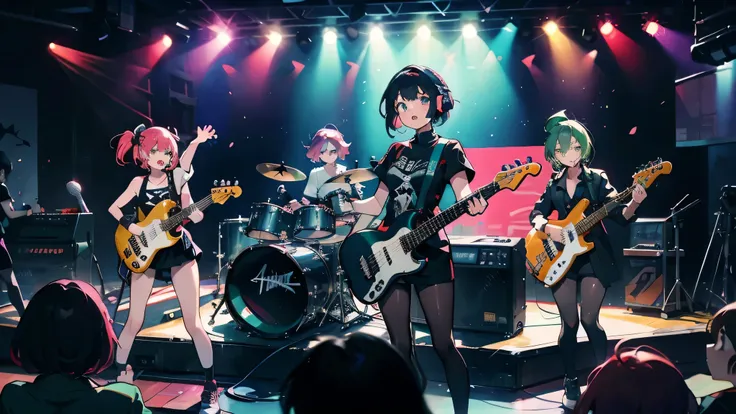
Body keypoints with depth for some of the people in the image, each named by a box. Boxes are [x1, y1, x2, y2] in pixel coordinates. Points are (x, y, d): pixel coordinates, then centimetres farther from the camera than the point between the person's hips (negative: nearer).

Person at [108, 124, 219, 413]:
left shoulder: (177, 178, -3)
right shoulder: (139, 182, 1)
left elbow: (195, 217, -12)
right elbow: (113, 208, 10)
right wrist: (131, 226, -8)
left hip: (179, 250, -1)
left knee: (192, 321, -5)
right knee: (134, 321, 4)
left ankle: (210, 385, 5)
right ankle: (118, 373, 26)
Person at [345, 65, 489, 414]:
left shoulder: (447, 149, 1)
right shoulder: (396, 152, 15)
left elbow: (462, 193, -14)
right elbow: (376, 204, 16)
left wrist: (474, 204, -37)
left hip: (429, 252, -5)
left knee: (443, 343, -4)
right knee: (400, 346, 7)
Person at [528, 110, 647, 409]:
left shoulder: (597, 179, -2)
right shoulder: (554, 185, 8)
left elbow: (620, 217, -9)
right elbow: (536, 214, 9)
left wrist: (633, 204, -31)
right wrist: (547, 228, -13)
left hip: (594, 255, -2)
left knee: (590, 320, -7)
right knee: (569, 323, 3)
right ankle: (571, 383, 16)